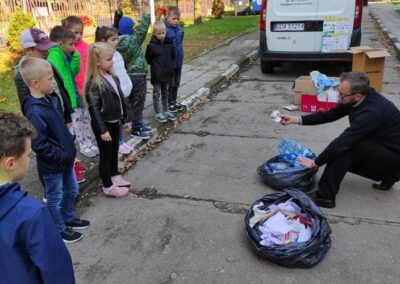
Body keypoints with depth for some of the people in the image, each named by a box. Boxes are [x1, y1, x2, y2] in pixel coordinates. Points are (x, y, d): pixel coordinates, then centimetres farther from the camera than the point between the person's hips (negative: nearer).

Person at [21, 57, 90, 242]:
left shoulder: (51, 100, 0)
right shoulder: (35, 112, -28)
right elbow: (39, 145, -27)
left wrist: (70, 145, 10)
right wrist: (61, 155, -19)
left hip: (66, 157, 8)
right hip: (51, 165, -8)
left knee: (71, 190, 24)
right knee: (55, 198, 12)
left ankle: (68, 218, 47)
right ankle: (60, 230, 32)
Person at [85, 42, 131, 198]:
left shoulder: (112, 76, 4)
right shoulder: (94, 83, -22)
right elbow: (94, 109, -22)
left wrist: (123, 119, 16)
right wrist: (102, 130, -21)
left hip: (114, 122, 8)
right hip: (103, 125, -8)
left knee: (114, 151, 22)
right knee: (105, 154, 5)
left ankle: (114, 176, 41)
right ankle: (108, 186, 19)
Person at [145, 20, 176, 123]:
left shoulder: (169, 44, 1)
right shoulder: (151, 46, -14)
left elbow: (172, 56, 13)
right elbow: (148, 59, -8)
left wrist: (168, 65, 7)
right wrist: (155, 65, -5)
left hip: (167, 73, 5)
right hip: (156, 75, -5)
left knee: (165, 93, 17)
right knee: (157, 94, 6)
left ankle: (165, 111, 28)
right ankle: (158, 113, 15)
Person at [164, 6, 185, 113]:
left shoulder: (179, 29, 1)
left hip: (178, 61, 6)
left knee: (176, 83, 18)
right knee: (169, 83, 8)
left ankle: (174, 101, 34)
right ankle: (168, 103, 23)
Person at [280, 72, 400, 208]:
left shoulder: (371, 111, -34)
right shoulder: (358, 99, -8)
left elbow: (344, 141, -32)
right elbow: (330, 114, -1)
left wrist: (315, 163, -23)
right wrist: (296, 119, -9)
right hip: (379, 147, 9)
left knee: (345, 145, -26)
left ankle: (325, 196, -21)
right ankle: (387, 174, 15)